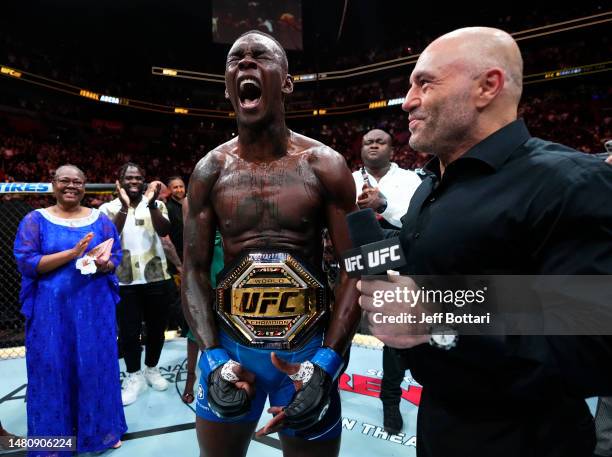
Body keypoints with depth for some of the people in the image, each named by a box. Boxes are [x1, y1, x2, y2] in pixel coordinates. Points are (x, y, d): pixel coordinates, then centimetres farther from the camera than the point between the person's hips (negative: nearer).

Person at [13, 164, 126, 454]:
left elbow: (117, 256, 6)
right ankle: (55, 435, 25)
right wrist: (72, 253, -19)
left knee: (96, 365, 8)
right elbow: (26, 262, -9)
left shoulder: (100, 219, 6)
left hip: (95, 306, 2)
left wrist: (103, 264, -17)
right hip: (52, 308, -1)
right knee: (53, 368, 6)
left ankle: (102, 428, 26)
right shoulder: (35, 220, 0)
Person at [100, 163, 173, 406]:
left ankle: (152, 369, 34)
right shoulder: (109, 208, 0)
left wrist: (151, 204, -29)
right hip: (125, 281, -1)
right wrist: (124, 207, -26)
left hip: (156, 277, 1)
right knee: (128, 331, 5)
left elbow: (164, 231, -16)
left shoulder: (156, 205, 2)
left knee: (156, 328, 12)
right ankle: (134, 376, 25)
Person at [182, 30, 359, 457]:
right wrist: (213, 356, -11)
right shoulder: (210, 170, -1)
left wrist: (327, 361, -17)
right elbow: (194, 270, 0)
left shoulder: (325, 164, -7)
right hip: (229, 345, 2)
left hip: (309, 347, -1)